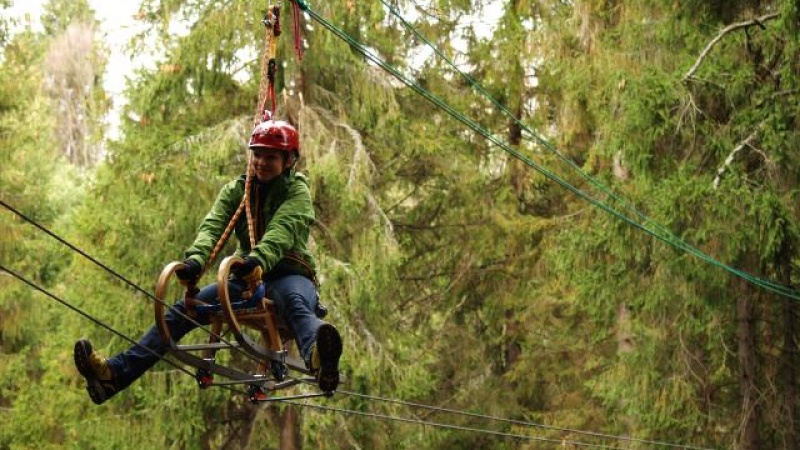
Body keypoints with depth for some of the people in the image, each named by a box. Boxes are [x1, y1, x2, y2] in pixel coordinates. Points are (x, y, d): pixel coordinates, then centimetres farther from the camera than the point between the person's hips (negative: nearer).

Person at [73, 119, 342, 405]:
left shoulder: (297, 191, -4)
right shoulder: (235, 191, 9)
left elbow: (281, 231, -25)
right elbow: (212, 226, -9)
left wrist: (259, 259, -48)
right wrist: (196, 259, -33)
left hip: (289, 274, -6)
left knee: (295, 302, -42)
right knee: (184, 311, -13)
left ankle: (318, 360, -79)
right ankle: (116, 373, -24)